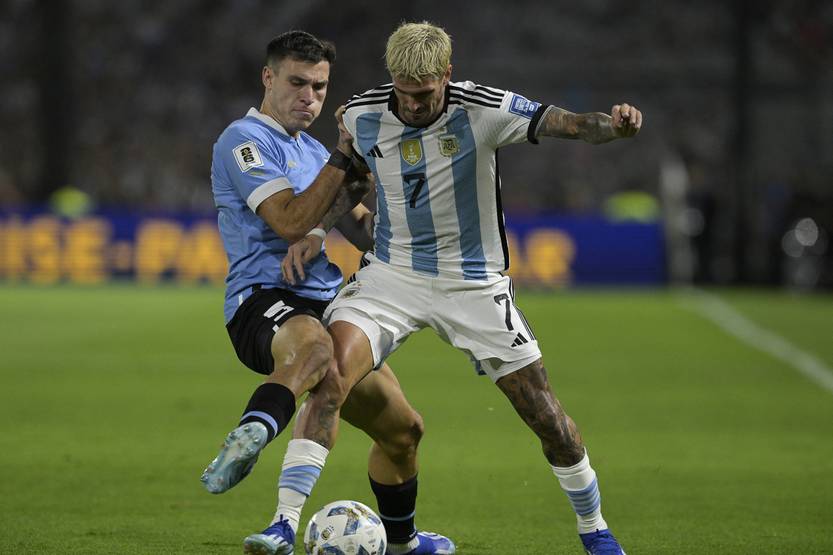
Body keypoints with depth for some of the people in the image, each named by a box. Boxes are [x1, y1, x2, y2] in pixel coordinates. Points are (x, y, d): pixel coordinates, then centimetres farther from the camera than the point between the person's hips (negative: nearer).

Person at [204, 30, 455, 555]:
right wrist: (344, 154, -15)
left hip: (326, 304, 9)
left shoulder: (312, 151, 25)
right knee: (313, 348, -45)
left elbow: (367, 234, 20)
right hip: (263, 298, -9)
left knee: (403, 429, 12)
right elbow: (291, 221, -15)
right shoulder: (245, 140, -2)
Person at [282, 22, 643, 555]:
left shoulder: (484, 109, -16)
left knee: (546, 415, 1)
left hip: (473, 284, -1)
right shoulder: (361, 115, -6)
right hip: (391, 275, 1)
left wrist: (612, 125, -48)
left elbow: (567, 124, -26)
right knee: (328, 376, -25)